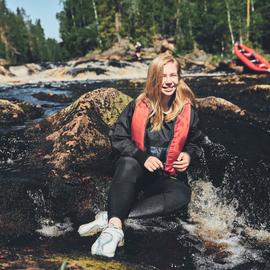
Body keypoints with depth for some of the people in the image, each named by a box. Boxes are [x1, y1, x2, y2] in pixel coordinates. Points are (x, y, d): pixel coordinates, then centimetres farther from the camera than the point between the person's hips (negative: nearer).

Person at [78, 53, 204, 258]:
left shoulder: (187, 110, -3)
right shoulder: (139, 106, -8)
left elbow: (195, 142, 11)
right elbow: (117, 137, -7)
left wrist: (188, 155, -12)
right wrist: (143, 158, -21)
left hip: (167, 178, 2)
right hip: (136, 172, -1)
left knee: (182, 195, -32)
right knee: (128, 162, -36)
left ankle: (110, 217, -38)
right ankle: (115, 225, -49)